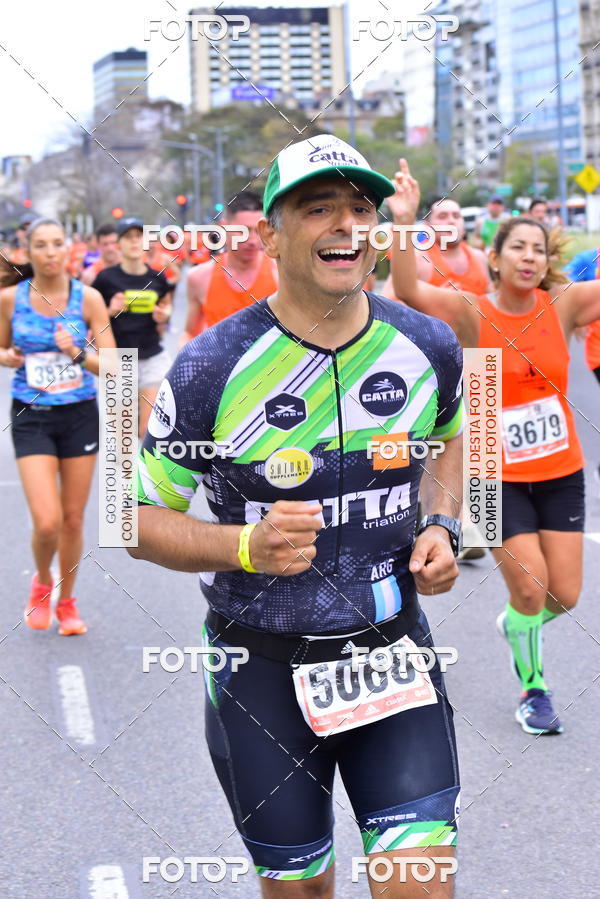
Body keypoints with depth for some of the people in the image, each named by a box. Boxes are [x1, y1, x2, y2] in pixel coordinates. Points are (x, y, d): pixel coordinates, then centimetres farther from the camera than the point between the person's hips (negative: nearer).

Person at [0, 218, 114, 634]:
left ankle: (66, 601, 31)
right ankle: (42, 584, 20)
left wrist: (78, 353, -22)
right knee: (47, 522, -13)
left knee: (74, 519, 9)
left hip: (80, 415, 1)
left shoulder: (87, 298, -5)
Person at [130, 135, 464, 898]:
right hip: (264, 670, -2)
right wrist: (248, 547, -25)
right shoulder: (214, 367, -15)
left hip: (393, 653, 2)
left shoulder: (428, 347, -4)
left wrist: (441, 527, 0)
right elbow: (142, 519, -7)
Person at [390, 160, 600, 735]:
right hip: (499, 476, -3)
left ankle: (515, 623, 40)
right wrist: (403, 221, -42)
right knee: (530, 587, -7)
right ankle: (532, 691, 19)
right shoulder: (471, 314, -12)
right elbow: (408, 292, -28)